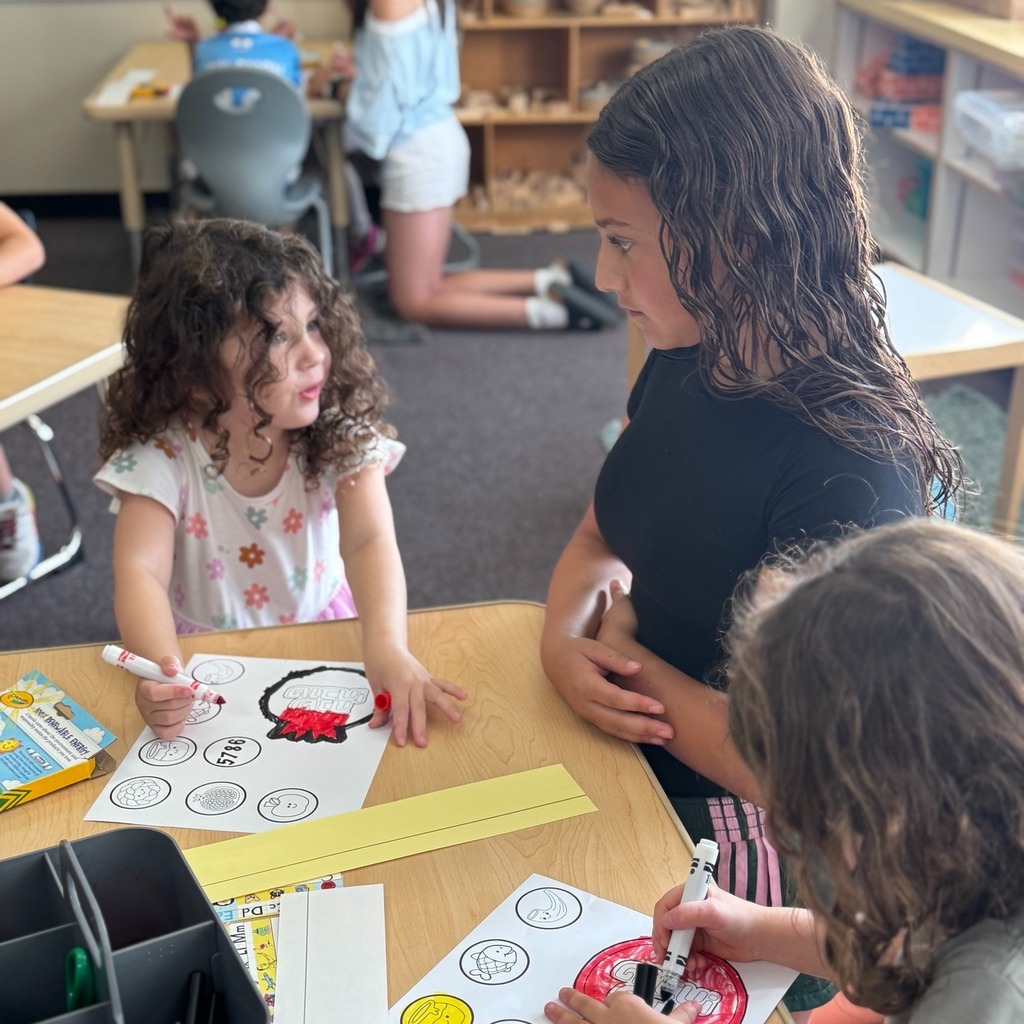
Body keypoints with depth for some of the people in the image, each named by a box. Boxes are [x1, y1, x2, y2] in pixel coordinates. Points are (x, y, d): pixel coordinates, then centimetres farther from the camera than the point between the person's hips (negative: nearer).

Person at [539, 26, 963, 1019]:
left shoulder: (846, 471, -28)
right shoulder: (685, 360, -4)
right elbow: (597, 538, 9)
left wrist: (629, 659, -12)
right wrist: (565, 643, -12)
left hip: (738, 825, -7)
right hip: (632, 744, 7)